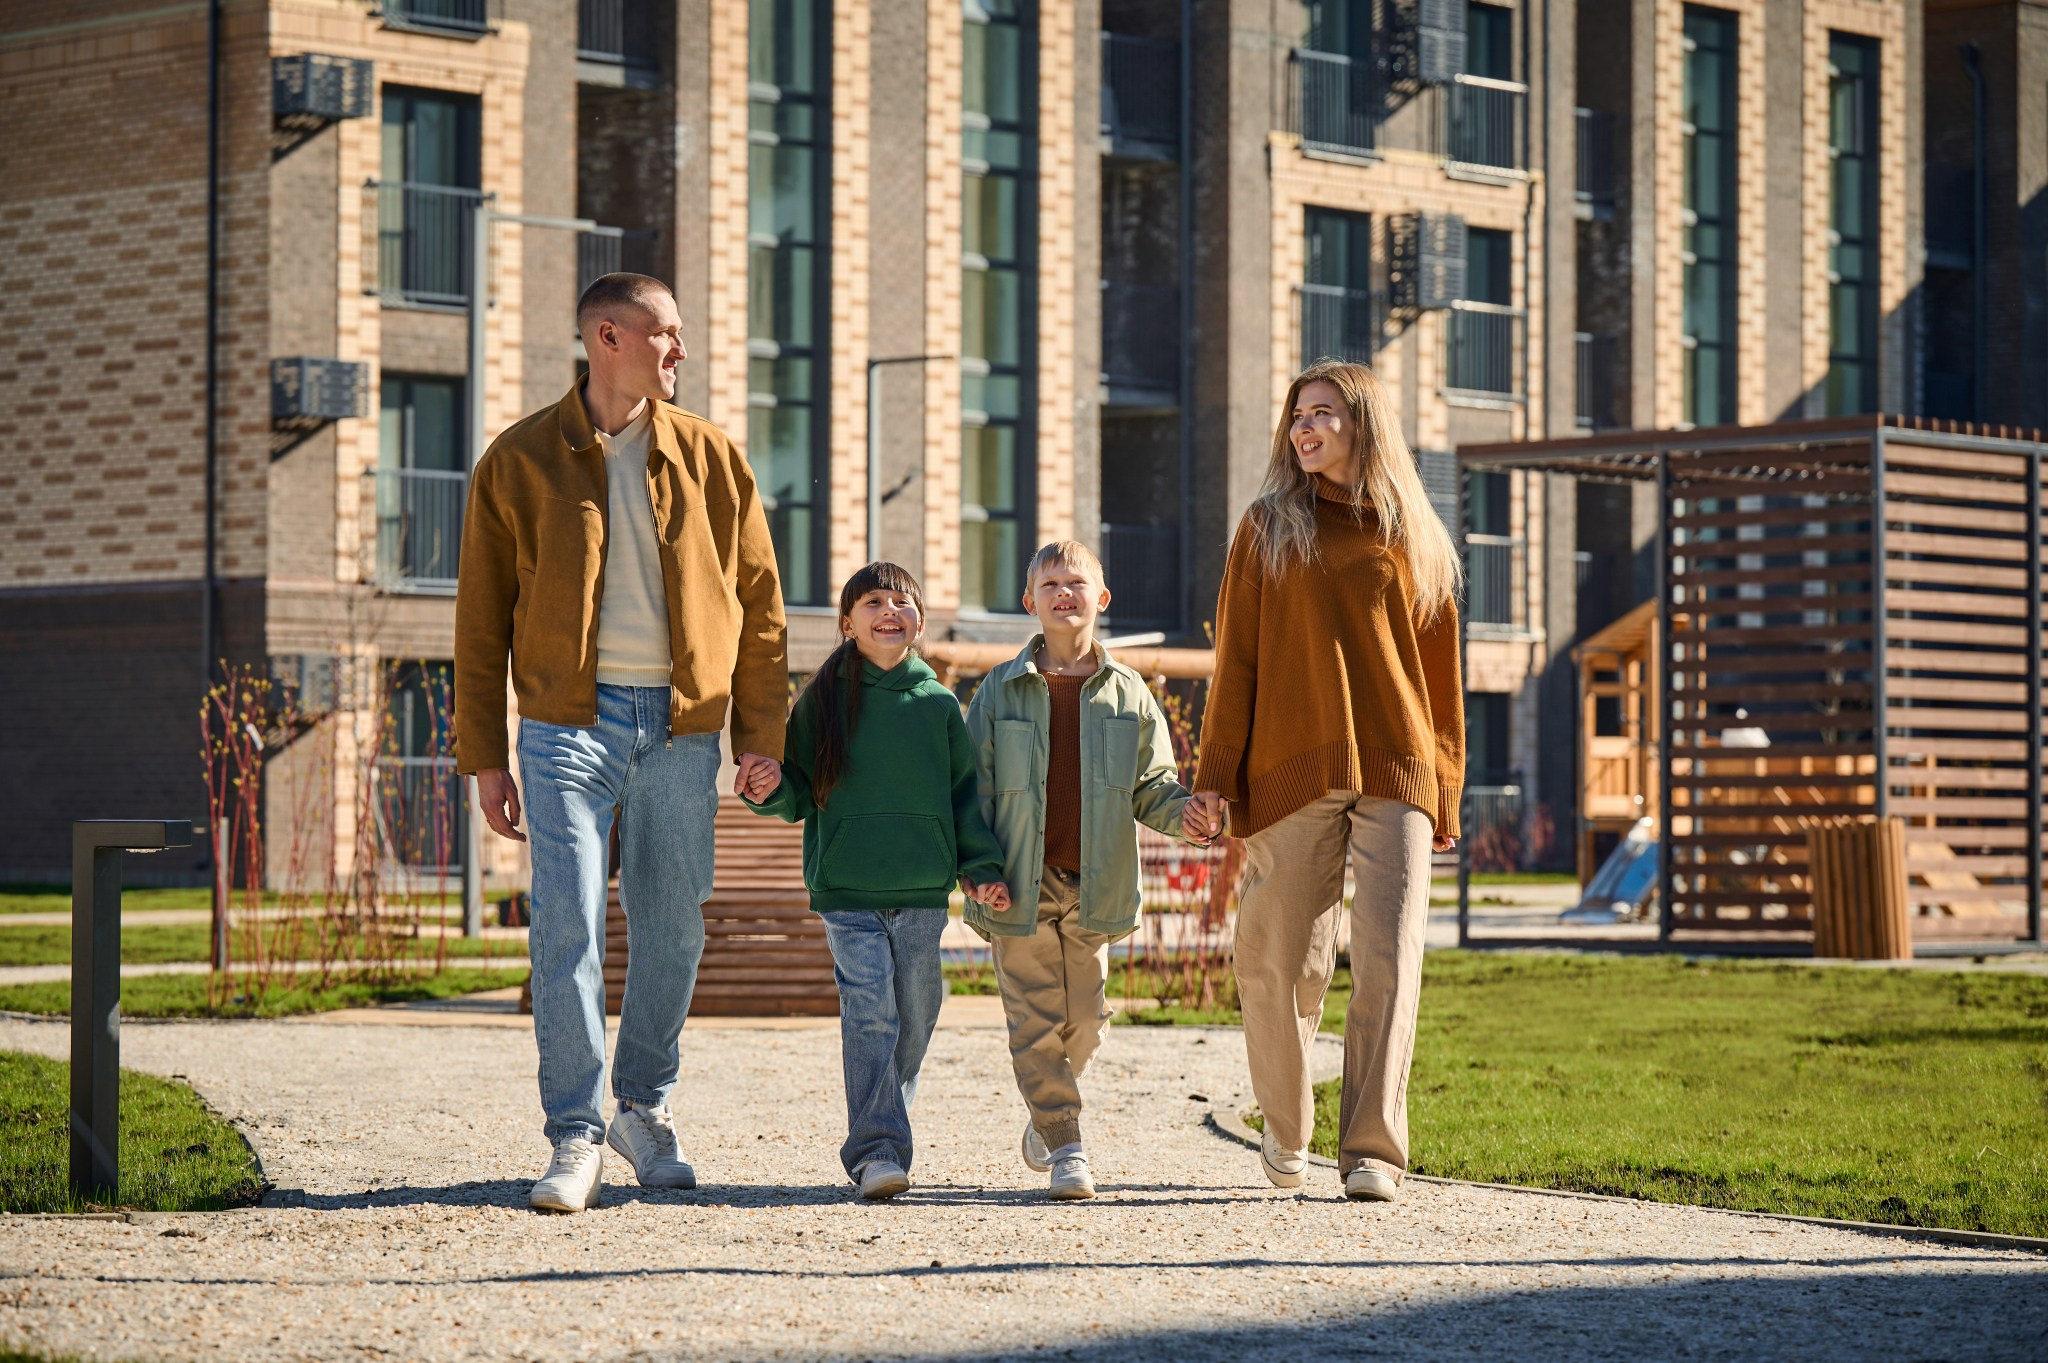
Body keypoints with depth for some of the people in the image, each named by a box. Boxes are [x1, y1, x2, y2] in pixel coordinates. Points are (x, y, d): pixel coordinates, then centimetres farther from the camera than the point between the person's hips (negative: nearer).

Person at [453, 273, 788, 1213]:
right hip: (569, 719, -2)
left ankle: (646, 1104, 27)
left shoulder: (710, 460, 8)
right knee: (567, 926, -10)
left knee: (672, 929, 8)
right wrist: (484, 755, 0)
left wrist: (761, 734, 5)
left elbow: (757, 601, 11)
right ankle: (576, 1137, -6)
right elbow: (481, 616, 5)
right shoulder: (519, 462, 3)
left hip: (680, 723, 2)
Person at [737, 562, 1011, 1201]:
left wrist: (983, 868, 3)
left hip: (923, 891, 3)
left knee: (913, 1017, 7)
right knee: (870, 1010, -14)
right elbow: (800, 791, 8)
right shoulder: (822, 699, 4)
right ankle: (876, 1149, -17)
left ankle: (883, 1138, 22)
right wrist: (772, 788, -14)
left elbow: (964, 793, 12)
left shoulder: (939, 705, 9)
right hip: (846, 890, -3)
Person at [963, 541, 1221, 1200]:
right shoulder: (1001, 692, 2)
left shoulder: (1127, 693, 7)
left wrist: (1181, 811, -13)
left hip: (1094, 887, 2)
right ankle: (1064, 1145, 0)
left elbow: (1149, 783, 9)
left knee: (1084, 1020, 6)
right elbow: (974, 790, 1)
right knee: (1036, 1017, -5)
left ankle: (1045, 1110, 31)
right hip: (1022, 885, -2)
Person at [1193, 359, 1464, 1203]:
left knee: (1388, 959, -10)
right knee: (1280, 961, 2)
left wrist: (1445, 790, 9)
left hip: (1395, 775, 1)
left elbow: (1440, 675, 14)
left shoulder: (1412, 540, 13)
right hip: (1292, 772, 0)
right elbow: (1236, 659, 6)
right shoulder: (1268, 529, 9)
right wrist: (1216, 777, 0)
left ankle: (1373, 1150, -11)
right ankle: (1285, 1133, 23)